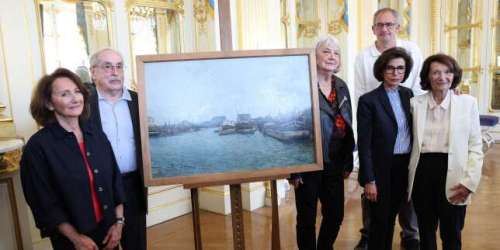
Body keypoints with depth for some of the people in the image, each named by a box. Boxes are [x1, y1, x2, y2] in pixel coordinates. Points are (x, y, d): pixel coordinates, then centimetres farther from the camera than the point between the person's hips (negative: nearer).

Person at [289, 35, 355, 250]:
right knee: (307, 218, 8)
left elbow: (347, 127, 13)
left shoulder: (341, 86, 9)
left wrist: (348, 163, 11)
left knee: (335, 215, 15)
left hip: (335, 165, 6)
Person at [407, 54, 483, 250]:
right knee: (425, 231, 16)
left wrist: (470, 181, -9)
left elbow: (475, 147, -1)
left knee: (451, 234, 12)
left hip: (452, 174, -1)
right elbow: (412, 142, 5)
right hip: (423, 172, 1)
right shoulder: (415, 103, 3)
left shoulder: (468, 102, 0)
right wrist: (410, 175, -3)